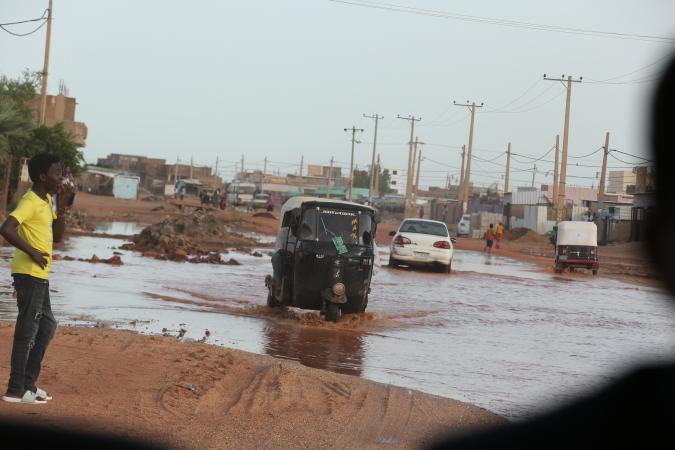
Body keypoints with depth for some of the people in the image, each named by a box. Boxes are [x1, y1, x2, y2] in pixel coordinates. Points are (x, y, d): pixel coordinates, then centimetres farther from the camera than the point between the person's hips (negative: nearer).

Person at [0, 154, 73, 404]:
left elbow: (57, 237, 18)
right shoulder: (30, 202, -15)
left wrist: (62, 208, 6)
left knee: (47, 326, 15)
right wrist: (31, 252, -22)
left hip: (39, 275, 10)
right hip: (29, 273, -10)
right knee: (28, 329, -7)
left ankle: (28, 383, 21)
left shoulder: (46, 201, 14)